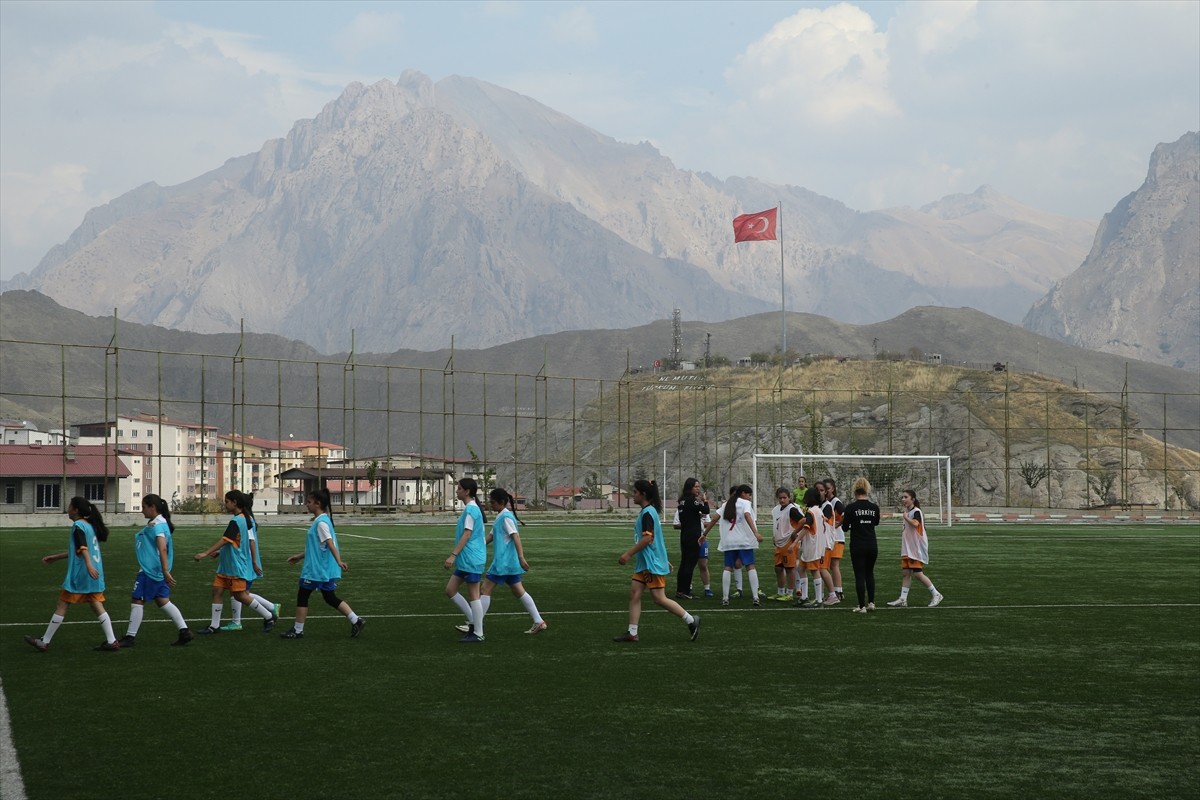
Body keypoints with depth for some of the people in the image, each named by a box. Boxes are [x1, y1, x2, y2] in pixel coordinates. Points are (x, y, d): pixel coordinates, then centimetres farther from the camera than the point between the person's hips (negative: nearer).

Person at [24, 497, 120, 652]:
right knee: (98, 607, 6)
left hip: (79, 575, -8)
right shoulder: (90, 525, 18)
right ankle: (111, 641, -2)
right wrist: (55, 557, 34)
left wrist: (89, 564, -38)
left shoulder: (78, 525, -9)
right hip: (94, 575, 8)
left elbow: (83, 547, -25)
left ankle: (44, 642, 7)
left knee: (62, 606, 0)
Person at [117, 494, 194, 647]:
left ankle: (130, 636, 4)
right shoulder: (157, 523, 14)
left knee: (138, 600, -2)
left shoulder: (157, 526, -18)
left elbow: (163, 549, -28)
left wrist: (165, 571, -32)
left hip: (149, 571, -10)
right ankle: (185, 631, 5)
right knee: (163, 601, 10)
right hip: (157, 571, 10)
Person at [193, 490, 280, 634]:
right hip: (226, 564, 10)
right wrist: (219, 552, 13)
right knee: (217, 590, 5)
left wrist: (206, 554, -26)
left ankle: (268, 616, 8)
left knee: (240, 595, -4)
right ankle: (214, 626, 7)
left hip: (236, 566, -10)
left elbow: (224, 540, -25)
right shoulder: (243, 518, 12)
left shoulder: (236, 521, -19)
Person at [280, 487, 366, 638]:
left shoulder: (321, 523, -16)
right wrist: (299, 556, 27)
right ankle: (356, 620, 6)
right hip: (324, 569, 10)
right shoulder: (319, 521, 14)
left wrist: (338, 561, -35)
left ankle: (297, 630, 10)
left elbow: (330, 543, -26)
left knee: (302, 596, 2)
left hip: (316, 570, -10)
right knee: (330, 598, 11)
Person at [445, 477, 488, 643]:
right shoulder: (471, 508, 15)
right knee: (450, 589, 10)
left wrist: (453, 555, -24)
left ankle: (478, 634, 2)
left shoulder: (471, 509, -14)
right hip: (465, 560, 10)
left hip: (471, 560, -10)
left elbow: (467, 535, -21)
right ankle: (473, 621, 15)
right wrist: (456, 554, 28)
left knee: (473, 595, -4)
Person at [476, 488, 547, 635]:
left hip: (503, 562, -10)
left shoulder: (506, 517, -13)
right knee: (518, 591, 10)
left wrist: (521, 557, -28)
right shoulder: (500, 517, 16)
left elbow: (515, 536, -21)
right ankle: (539, 622, 9)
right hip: (509, 562, 10)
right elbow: (491, 536, 22)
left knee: (486, 589, -5)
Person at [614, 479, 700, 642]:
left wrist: (629, 554, -22)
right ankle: (632, 633, 3)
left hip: (653, 564, -10)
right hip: (644, 563, 10)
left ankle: (691, 621, 3)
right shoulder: (647, 511, 15)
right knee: (634, 594, 4)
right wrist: (664, 561, 26)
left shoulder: (647, 513, -16)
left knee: (660, 598, -7)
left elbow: (648, 538, -24)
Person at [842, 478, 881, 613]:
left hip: (857, 546, -3)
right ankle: (871, 602, 16)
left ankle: (862, 606, 1)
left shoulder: (851, 508, -11)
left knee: (859, 575, 2)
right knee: (870, 573, 19)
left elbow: (845, 528, -5)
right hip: (872, 545, 3)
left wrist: (847, 525, 17)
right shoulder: (874, 508, -1)